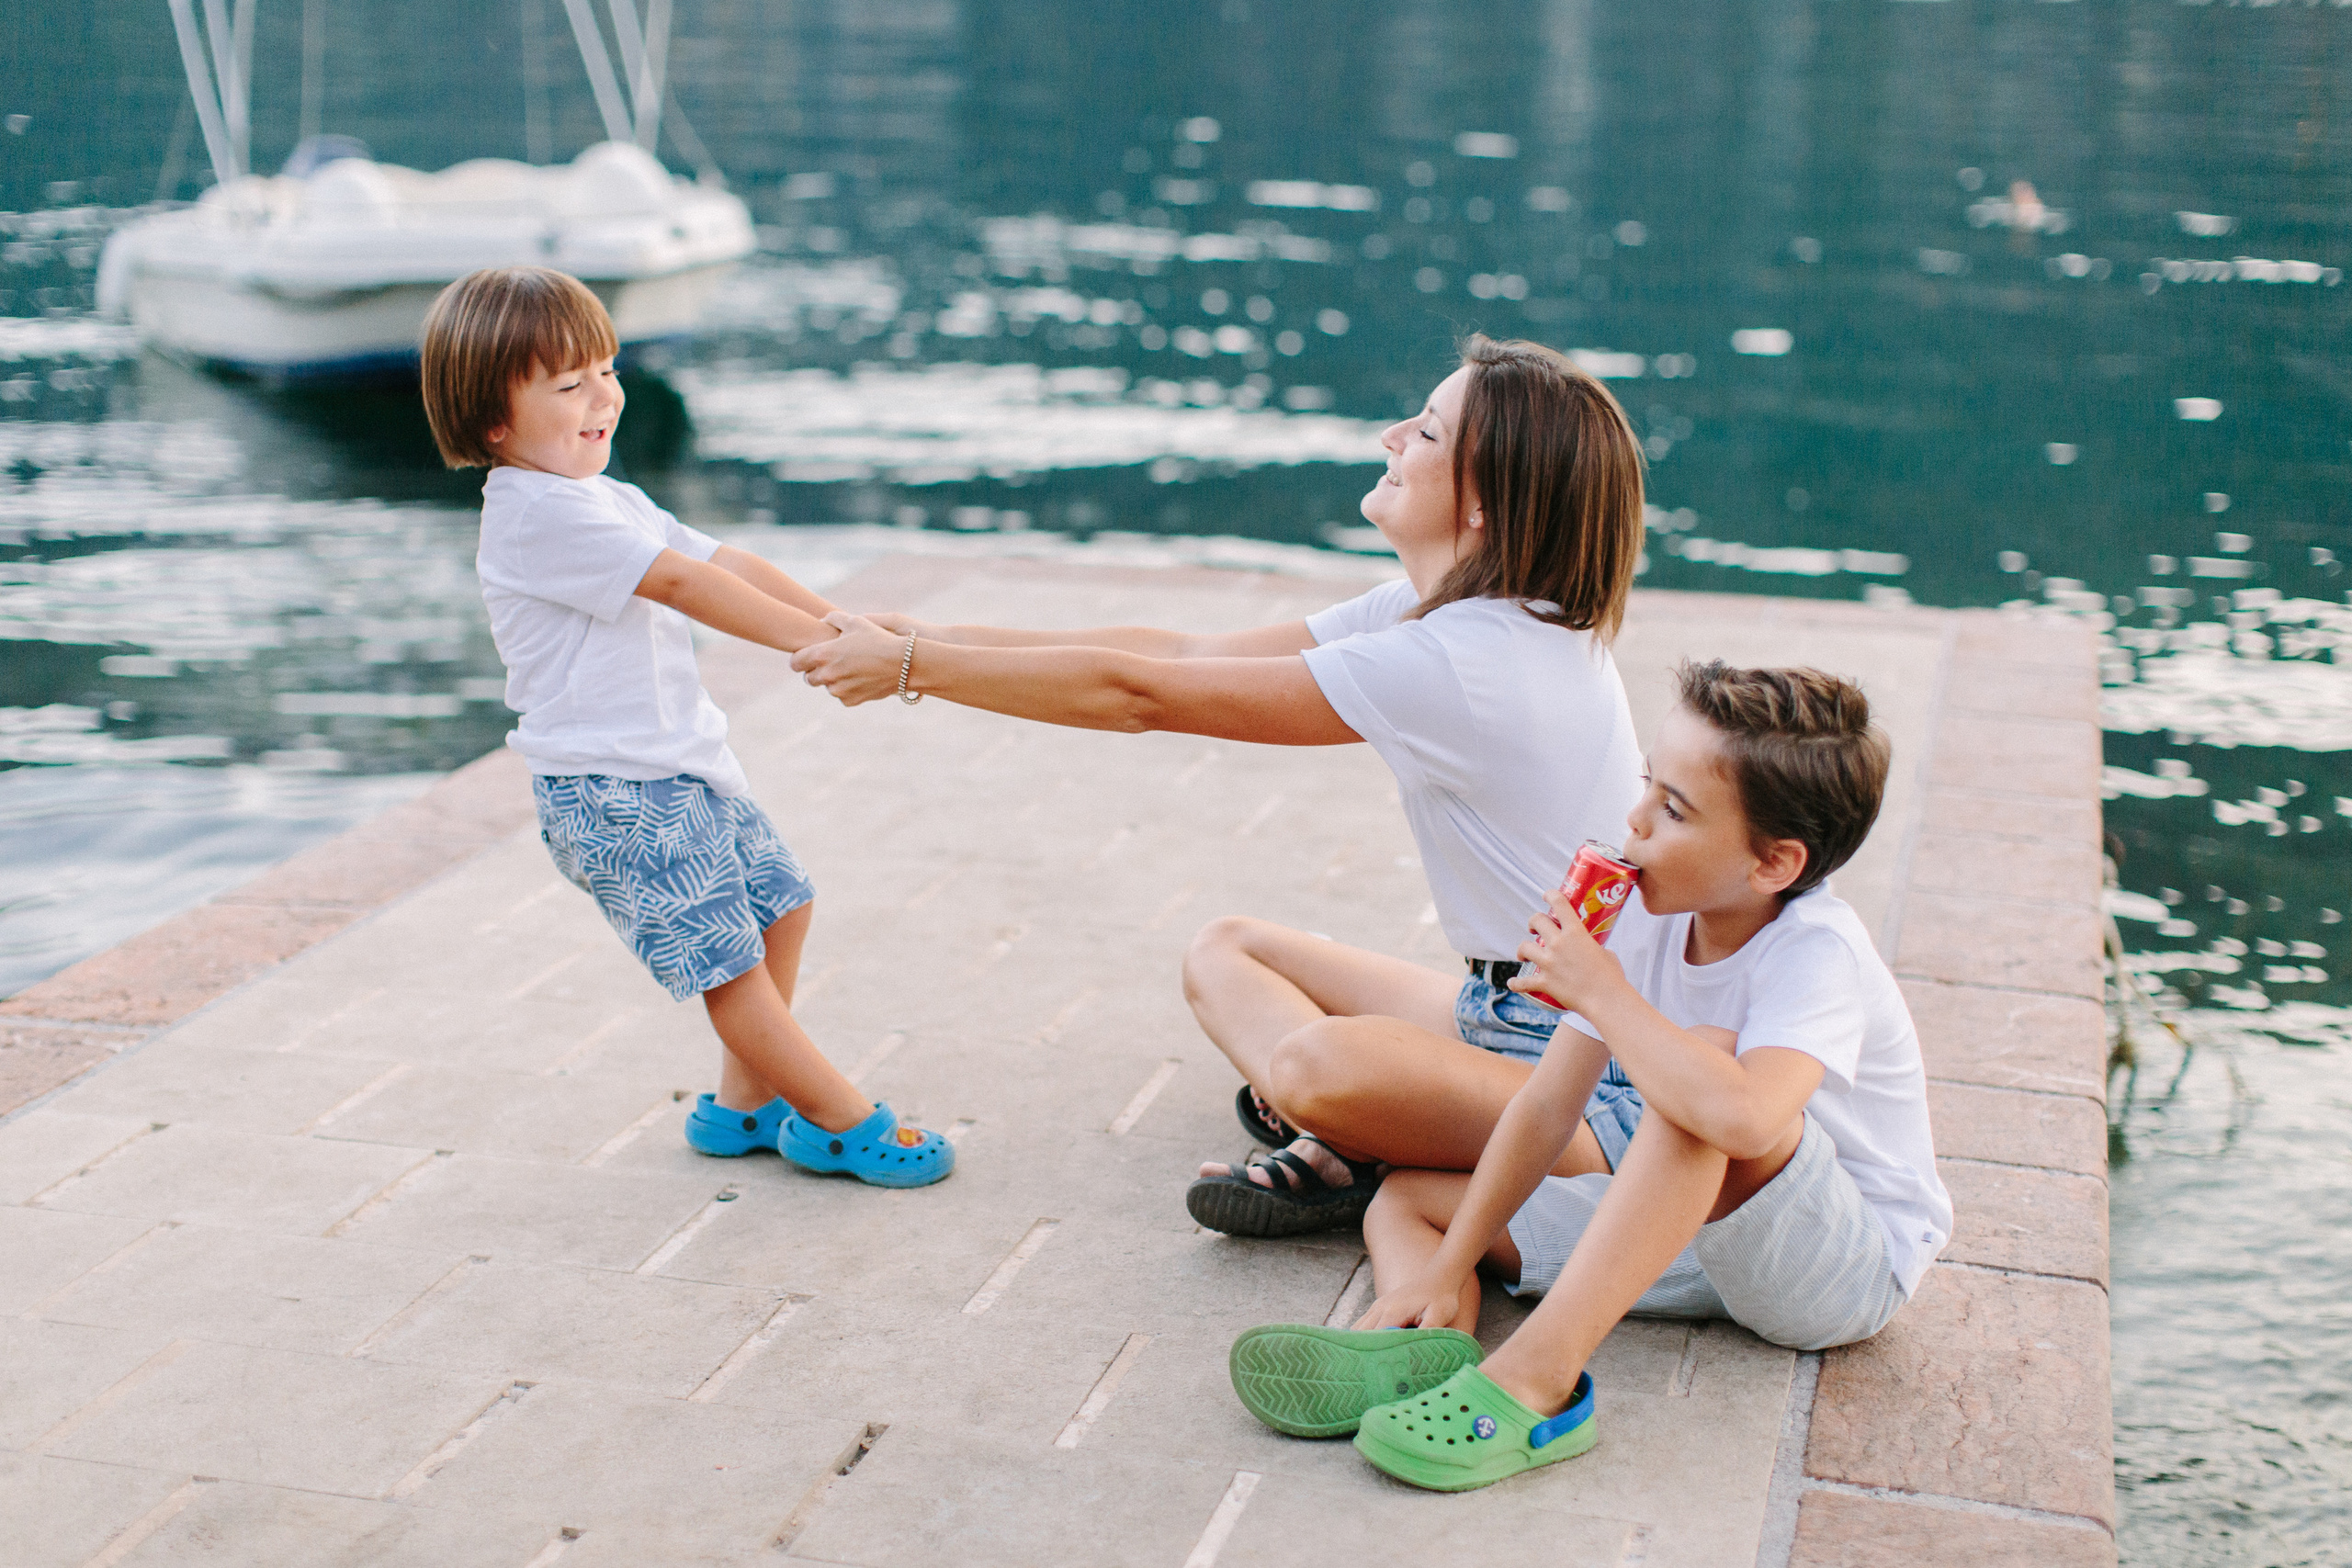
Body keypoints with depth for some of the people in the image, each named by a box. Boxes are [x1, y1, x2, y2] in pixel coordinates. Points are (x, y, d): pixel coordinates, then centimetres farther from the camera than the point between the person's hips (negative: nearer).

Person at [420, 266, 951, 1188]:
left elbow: (723, 561, 7)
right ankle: (843, 1124, 6)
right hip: (612, 792, -11)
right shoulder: (536, 515, -19)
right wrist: (809, 639, -26)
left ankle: (744, 1103, 30)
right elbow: (677, 582, -24)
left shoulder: (605, 500, 15)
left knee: (779, 902, 18)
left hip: (683, 763, 11)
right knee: (724, 958, -4)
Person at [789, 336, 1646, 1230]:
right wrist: (932, 639, 0)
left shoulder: (1456, 662, -26)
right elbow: (1186, 654, 4)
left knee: (1317, 1064, -36)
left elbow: (1138, 694, -21)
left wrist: (912, 667, -12)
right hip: (1503, 1010, 10)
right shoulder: (1438, 612, 4)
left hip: (1585, 1064, -10)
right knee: (1224, 951, 13)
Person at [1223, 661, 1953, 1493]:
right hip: (1697, 1226, 8)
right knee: (1405, 1199, -1)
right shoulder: (1648, 913, -6)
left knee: (1709, 1056, -36)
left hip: (1855, 1264, -7)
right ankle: (1426, 1352, -36)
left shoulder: (1817, 955, -26)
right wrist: (1446, 1268, -14)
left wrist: (1599, 990, -33)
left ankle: (1536, 1378, -41)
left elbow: (1740, 1118, -47)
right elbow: (1548, 1105, -6)